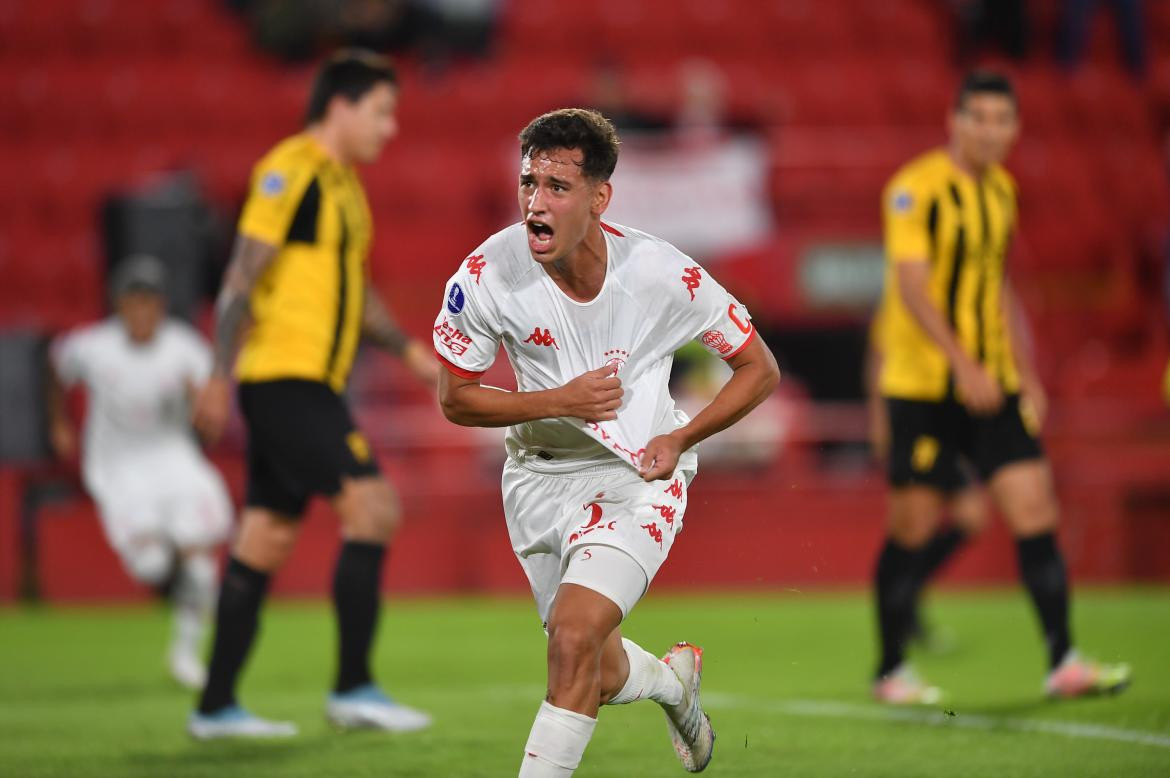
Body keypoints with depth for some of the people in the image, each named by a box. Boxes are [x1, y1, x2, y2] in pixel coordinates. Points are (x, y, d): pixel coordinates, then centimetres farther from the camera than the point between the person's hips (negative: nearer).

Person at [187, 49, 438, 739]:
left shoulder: (343, 182, 19)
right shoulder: (292, 170, -10)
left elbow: (354, 289, 29)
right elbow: (244, 275, -15)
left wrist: (409, 348, 19)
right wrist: (221, 375, -18)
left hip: (312, 384, 10)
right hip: (285, 377, -10)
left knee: (267, 539, 9)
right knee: (373, 506, -15)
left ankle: (216, 707, 12)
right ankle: (354, 688, -12)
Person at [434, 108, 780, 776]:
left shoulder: (661, 273, -19)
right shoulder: (487, 274, -16)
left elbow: (760, 369, -5)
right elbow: (455, 398, -5)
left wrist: (678, 440, -16)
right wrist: (558, 401, -20)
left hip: (638, 476, -3)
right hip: (540, 478, 3)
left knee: (574, 635, -25)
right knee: (601, 676, 12)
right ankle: (675, 677, 48)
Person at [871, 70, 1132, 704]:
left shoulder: (1001, 189, 12)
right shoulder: (916, 188, -11)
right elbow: (913, 288, -19)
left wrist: (1024, 373, 19)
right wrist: (963, 364, -27)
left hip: (992, 382, 6)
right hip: (922, 384, -6)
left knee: (1035, 512, -4)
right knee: (911, 527, 0)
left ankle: (1063, 662, -3)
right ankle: (891, 670, 13)